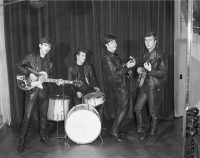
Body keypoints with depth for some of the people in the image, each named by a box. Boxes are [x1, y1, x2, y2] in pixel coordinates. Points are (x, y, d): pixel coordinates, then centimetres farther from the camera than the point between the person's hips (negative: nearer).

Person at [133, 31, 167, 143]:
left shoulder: (159, 55, -13)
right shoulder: (146, 54, 10)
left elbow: (163, 73, -16)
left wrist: (150, 70, -29)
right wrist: (139, 69, 3)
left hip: (154, 87, -7)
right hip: (144, 86, 7)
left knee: (153, 113, 5)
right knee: (137, 109, 10)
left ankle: (153, 134, 22)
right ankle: (141, 132, 26)